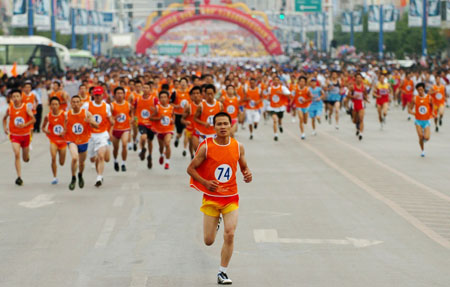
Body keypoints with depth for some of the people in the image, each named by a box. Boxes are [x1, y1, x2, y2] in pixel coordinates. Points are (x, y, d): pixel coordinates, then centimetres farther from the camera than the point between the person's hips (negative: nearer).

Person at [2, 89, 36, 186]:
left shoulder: (26, 108, -8)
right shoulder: (9, 109, -2)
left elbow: (33, 119, -13)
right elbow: (4, 118, 16)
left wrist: (25, 125, -29)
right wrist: (5, 128, 1)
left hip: (25, 135, 0)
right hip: (14, 135, 0)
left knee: (26, 159, 10)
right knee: (17, 154, -20)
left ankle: (27, 154, 51)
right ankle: (19, 177, -18)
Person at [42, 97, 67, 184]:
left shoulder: (64, 115, -9)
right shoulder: (48, 116, -5)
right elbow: (43, 127, 10)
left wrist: (65, 132, -20)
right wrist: (46, 131, -12)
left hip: (63, 140, 0)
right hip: (53, 140, 0)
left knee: (62, 163, 8)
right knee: (53, 158, -22)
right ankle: (55, 177, -10)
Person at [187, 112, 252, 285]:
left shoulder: (238, 147, -1)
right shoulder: (206, 147, -9)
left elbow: (244, 167, 13)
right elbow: (191, 169, -3)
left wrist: (247, 175, -11)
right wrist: (205, 182, -19)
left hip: (231, 198, 1)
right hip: (211, 198, -1)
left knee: (229, 235, -13)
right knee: (208, 241, 3)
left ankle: (222, 273, 2)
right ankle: (214, 223, 41)